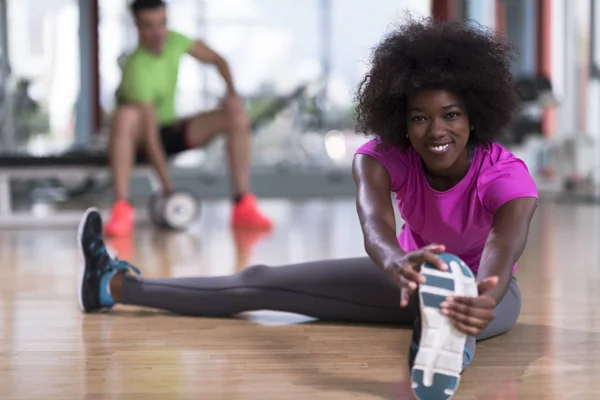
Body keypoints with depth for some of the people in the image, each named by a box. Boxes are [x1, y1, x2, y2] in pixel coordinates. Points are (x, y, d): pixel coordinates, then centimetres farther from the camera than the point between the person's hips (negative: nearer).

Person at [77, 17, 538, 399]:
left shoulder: (509, 178, -32)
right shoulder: (381, 156, -24)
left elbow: (501, 257, -51)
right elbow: (375, 222, -46)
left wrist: (483, 301, -76)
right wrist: (399, 262, -71)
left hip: (481, 283, -3)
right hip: (412, 272, 3)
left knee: (447, 278, -44)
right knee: (260, 282, -3)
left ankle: (449, 332, -80)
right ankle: (114, 285, 3)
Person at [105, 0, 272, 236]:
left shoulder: (173, 40, -10)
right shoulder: (137, 69, -29)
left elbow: (217, 60, 5)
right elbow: (150, 136, -33)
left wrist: (232, 92, -13)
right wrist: (167, 186, -36)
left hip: (171, 130, 7)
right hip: (138, 140, -6)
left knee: (237, 117, -13)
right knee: (126, 115, -42)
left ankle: (244, 207, -17)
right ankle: (121, 209, -42)